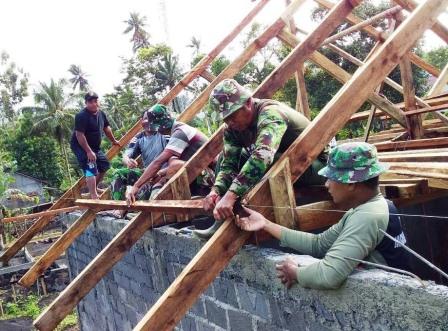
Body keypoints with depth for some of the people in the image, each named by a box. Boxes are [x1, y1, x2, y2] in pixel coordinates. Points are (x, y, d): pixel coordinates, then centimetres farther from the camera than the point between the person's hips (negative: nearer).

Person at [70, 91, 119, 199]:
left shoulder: (101, 114, 2)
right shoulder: (82, 116, -24)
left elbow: (106, 128, 19)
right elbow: (79, 135, -28)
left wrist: (113, 141, 28)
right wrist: (88, 151, -30)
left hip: (95, 146, 9)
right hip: (80, 147, -9)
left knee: (104, 165, 18)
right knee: (91, 169, -21)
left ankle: (94, 188, 34)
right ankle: (94, 196, -24)